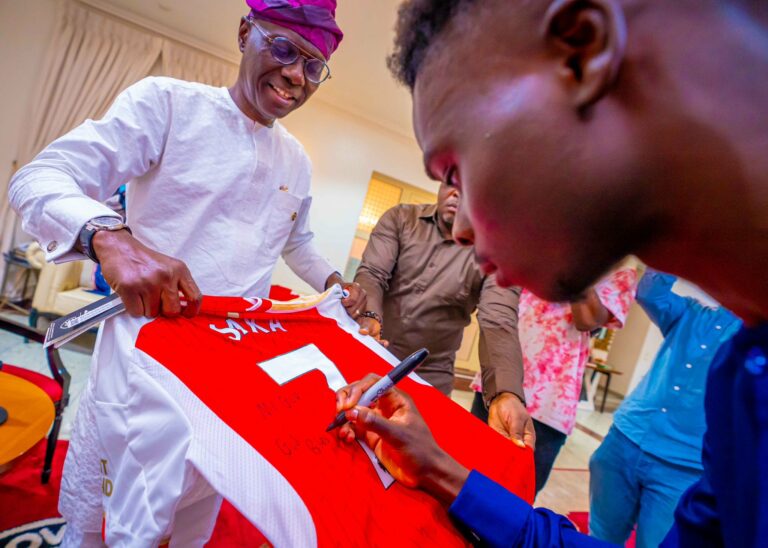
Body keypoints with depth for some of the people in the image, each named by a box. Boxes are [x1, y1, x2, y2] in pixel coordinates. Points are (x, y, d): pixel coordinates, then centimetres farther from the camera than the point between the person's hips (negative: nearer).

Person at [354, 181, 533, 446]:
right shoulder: (400, 218, -2)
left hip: (429, 377, 0)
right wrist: (369, 315, -34)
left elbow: (498, 324, -19)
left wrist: (507, 393, -37)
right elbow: (371, 273, -11)